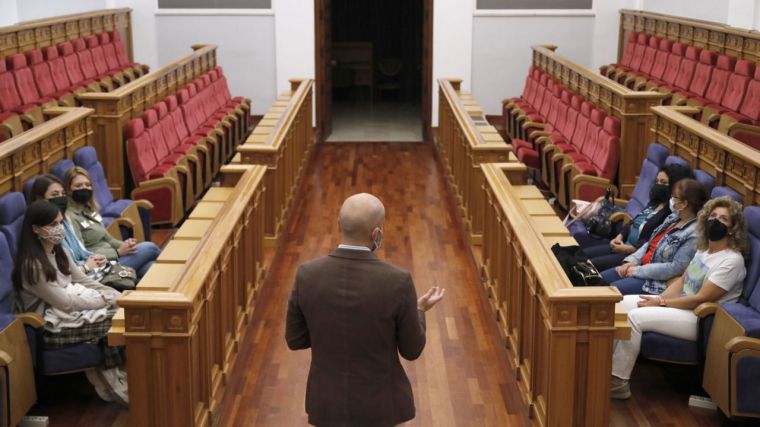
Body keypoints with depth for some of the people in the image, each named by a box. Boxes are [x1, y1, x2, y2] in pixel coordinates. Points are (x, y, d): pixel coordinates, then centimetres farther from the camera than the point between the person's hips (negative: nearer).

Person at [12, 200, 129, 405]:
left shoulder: (57, 252, 6)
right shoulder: (31, 265, -22)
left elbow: (84, 281, 11)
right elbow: (65, 303, -21)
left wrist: (117, 296, -2)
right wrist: (106, 300, -14)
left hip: (68, 307, 8)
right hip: (52, 327, -8)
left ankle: (113, 379, -5)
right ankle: (116, 383, 2)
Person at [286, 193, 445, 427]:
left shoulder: (307, 275, -15)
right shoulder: (397, 282, -23)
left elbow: (295, 340, -2)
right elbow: (411, 350, -9)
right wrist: (420, 310, 10)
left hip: (329, 402, 3)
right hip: (380, 404, -2)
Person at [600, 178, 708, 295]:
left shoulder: (695, 234, -21)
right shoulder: (673, 218, 8)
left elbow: (676, 268, -25)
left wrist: (638, 270, -20)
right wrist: (632, 261, -1)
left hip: (659, 282, -9)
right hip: (642, 267, 9)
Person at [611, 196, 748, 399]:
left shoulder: (731, 260, -18)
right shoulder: (704, 249, 10)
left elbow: (701, 299, -21)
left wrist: (661, 303, -16)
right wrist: (660, 298, -3)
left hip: (701, 319, -9)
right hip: (683, 305, 9)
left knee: (634, 317, -23)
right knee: (623, 303, -1)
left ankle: (618, 382, -16)